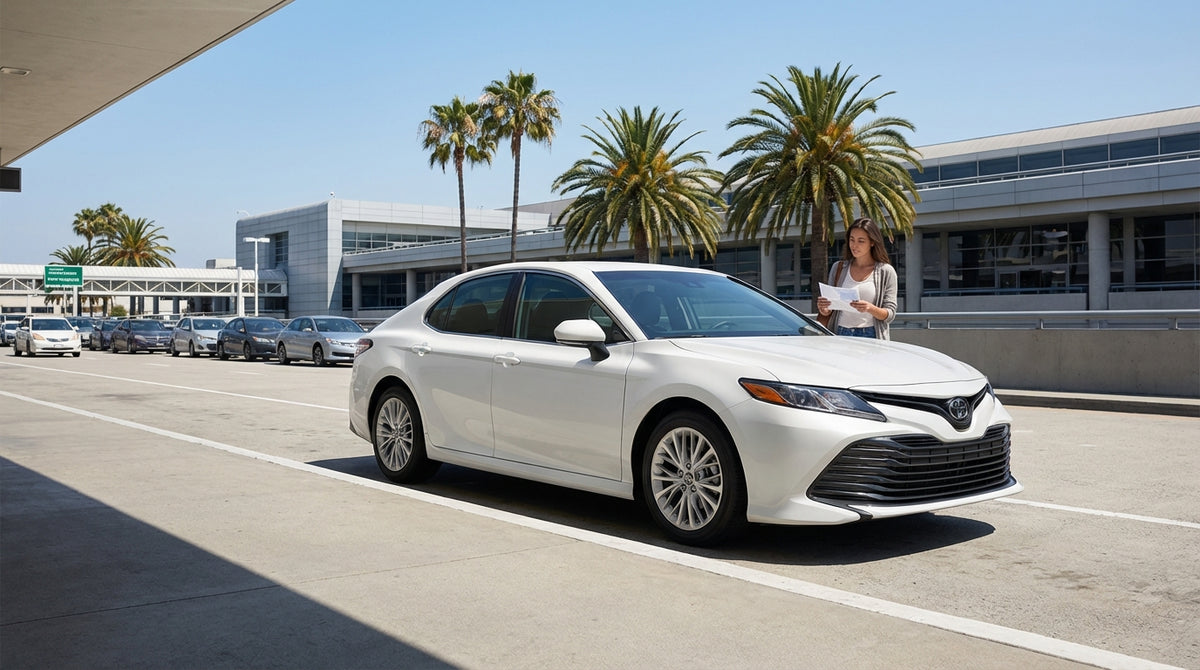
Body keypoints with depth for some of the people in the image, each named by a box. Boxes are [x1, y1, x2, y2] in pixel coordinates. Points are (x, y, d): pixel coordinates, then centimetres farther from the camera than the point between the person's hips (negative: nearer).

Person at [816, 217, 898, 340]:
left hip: (870, 335, -2)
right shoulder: (838, 268, 13)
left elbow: (890, 314, 0)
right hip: (841, 334, 2)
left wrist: (870, 308, -19)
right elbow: (828, 312, 16)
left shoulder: (886, 271, 4)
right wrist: (824, 309, -7)